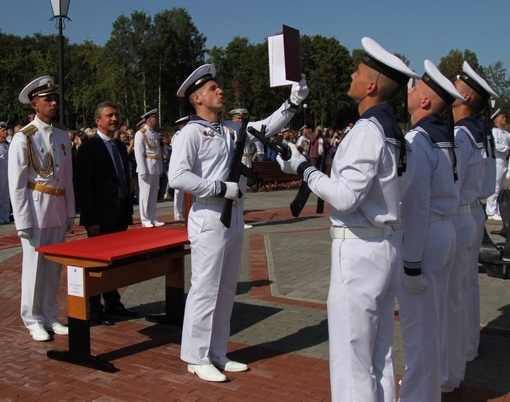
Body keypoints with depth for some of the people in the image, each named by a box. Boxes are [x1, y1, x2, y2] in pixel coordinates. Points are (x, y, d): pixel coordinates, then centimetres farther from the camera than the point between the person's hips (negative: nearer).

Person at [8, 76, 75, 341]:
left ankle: (50, 316, 25)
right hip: (36, 209, -5)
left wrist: (70, 212, 10)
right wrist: (22, 220, -11)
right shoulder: (23, 138, -8)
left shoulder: (62, 135, 8)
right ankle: (33, 320, 17)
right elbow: (16, 184, -8)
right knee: (34, 266, 3)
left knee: (54, 266, 12)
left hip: (59, 209, 5)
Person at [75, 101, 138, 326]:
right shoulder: (89, 148, -10)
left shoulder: (120, 146, 13)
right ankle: (94, 309, 14)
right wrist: (91, 220, -16)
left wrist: (128, 212, 14)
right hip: (101, 216, -7)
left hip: (120, 215, 7)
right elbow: (83, 186, -13)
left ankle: (113, 303, 26)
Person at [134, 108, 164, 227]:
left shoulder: (155, 133, 15)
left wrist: (160, 168, 10)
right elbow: (138, 154, -11)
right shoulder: (140, 133, -6)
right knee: (145, 195, -2)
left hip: (156, 168, 7)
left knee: (153, 195, 11)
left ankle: (152, 219, 18)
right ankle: (145, 220, 4)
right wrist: (143, 171, -16)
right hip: (146, 168, -7)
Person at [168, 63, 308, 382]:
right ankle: (197, 358, 13)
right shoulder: (191, 133, -9)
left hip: (234, 219, 8)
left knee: (226, 290, 14)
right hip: (209, 220, -8)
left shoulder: (231, 129, 13)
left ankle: (217, 354, 27)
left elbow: (267, 127, 11)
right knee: (205, 289, -2)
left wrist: (293, 102, 0)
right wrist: (221, 188, -17)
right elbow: (177, 176, -19)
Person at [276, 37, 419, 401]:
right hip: (386, 246, 10)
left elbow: (345, 197, -21)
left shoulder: (367, 131, -17)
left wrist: (303, 168, -10)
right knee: (380, 355, 19)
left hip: (359, 250, -10)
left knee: (351, 356, 0)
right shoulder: (390, 128, 12)